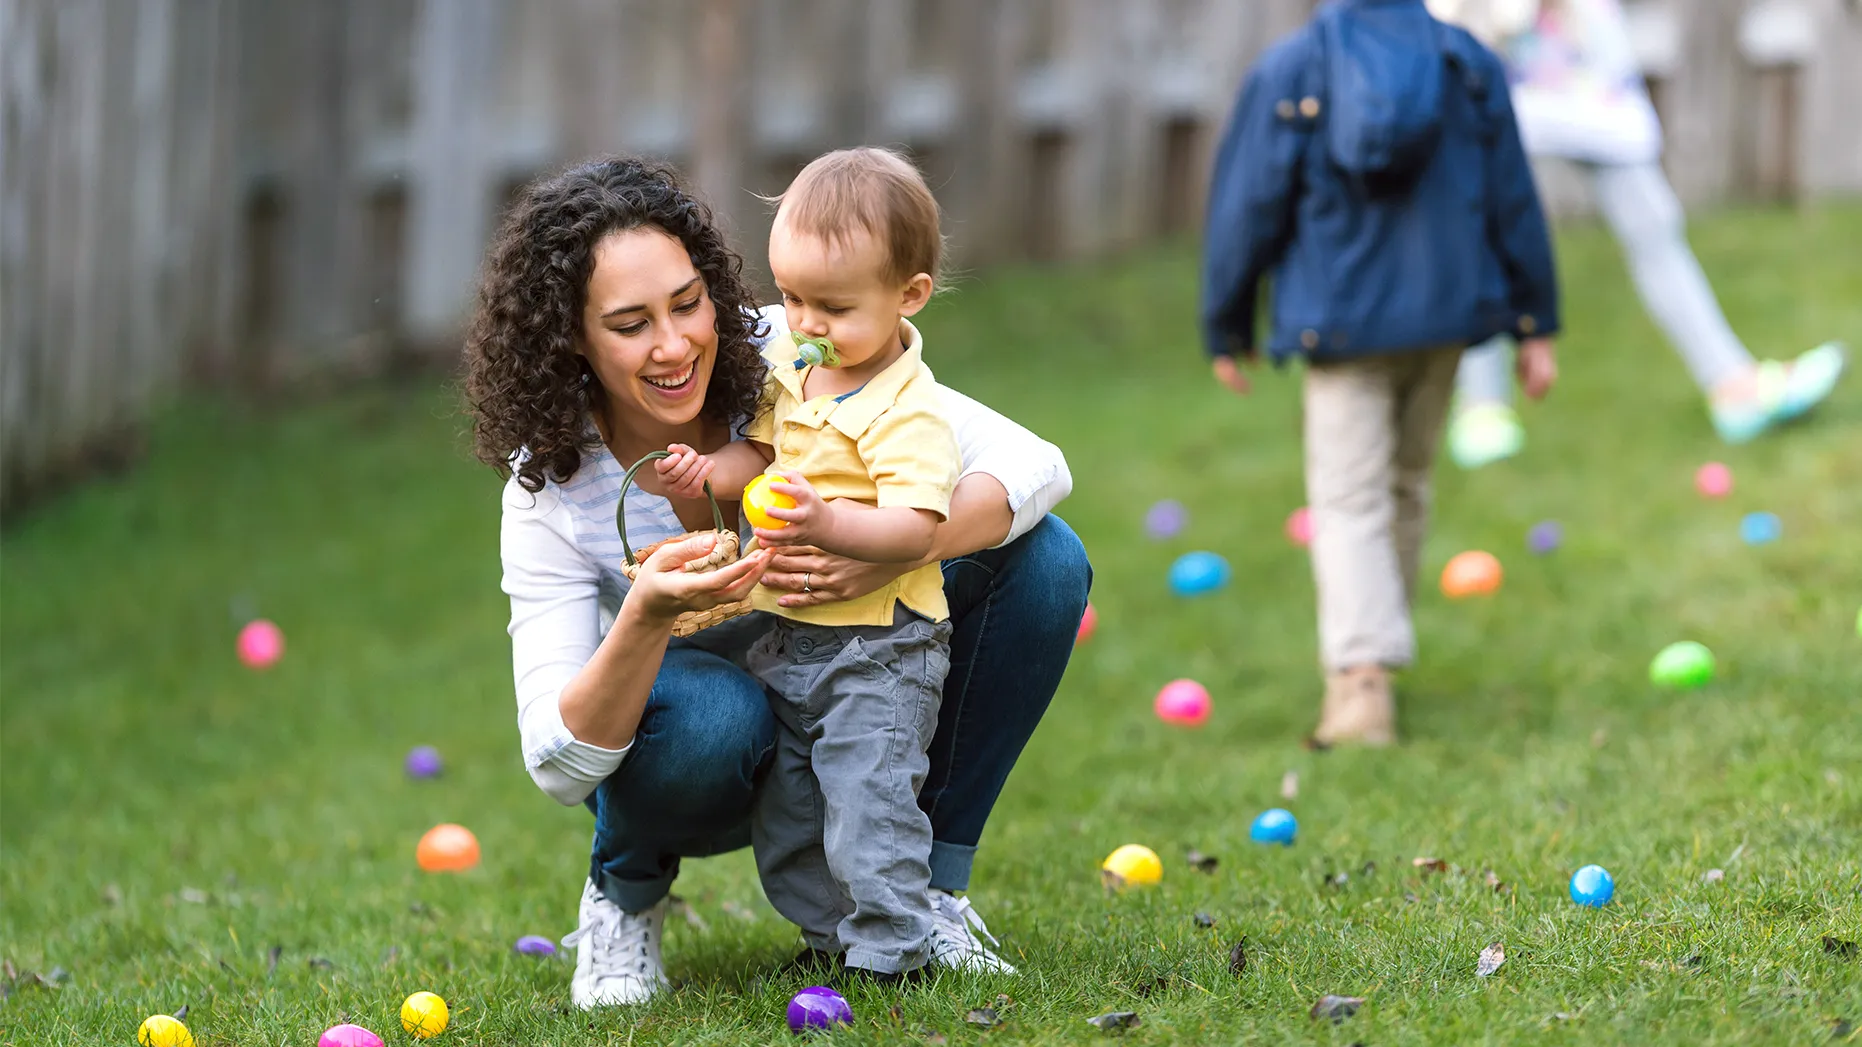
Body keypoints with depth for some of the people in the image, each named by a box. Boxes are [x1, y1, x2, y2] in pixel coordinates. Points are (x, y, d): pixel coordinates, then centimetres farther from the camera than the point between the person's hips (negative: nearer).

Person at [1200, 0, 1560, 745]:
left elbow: (1248, 208, -1)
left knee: (1349, 500, -5)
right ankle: (1372, 647, 31)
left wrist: (1226, 332, 9)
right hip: (1444, 316, 3)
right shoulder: (1469, 64, 3)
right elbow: (1514, 202, 6)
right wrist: (1535, 324, 12)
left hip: (1340, 318, -3)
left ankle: (1361, 675, -21)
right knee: (1406, 487, 18)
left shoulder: (1286, 69, -4)